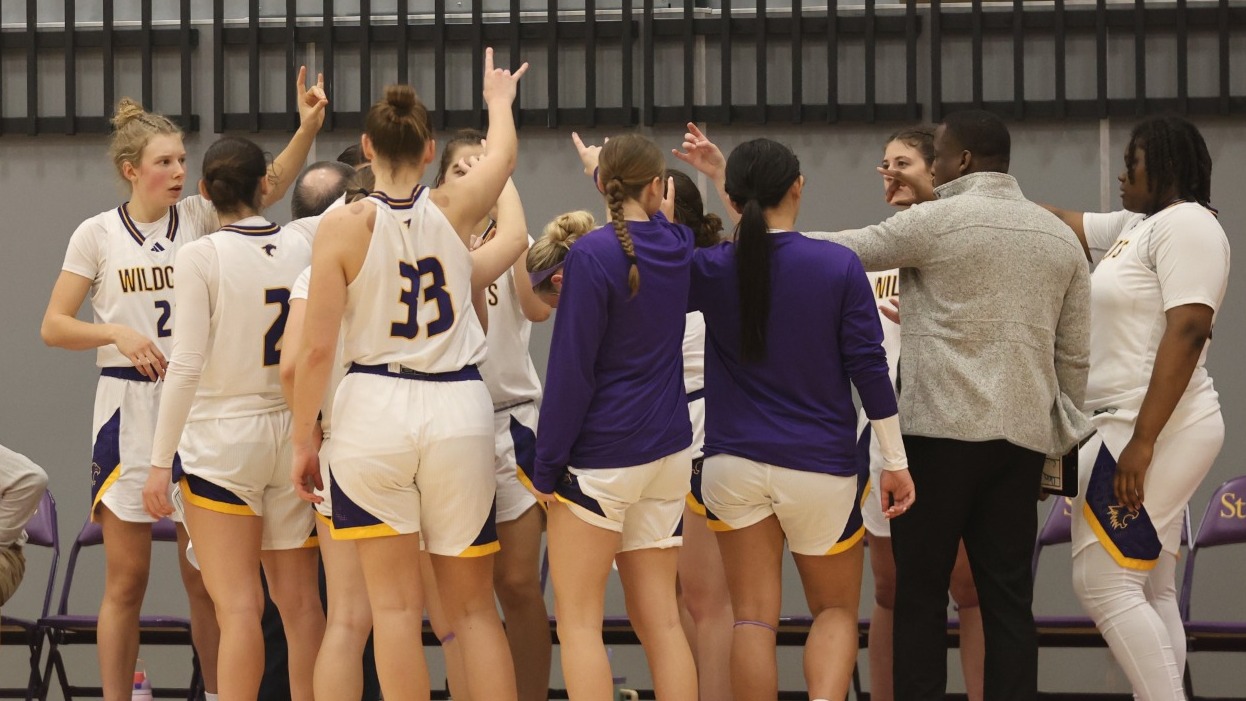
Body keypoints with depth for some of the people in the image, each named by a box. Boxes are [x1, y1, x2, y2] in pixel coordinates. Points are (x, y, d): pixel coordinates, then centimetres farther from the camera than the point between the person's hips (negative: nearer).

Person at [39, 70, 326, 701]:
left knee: (204, 577, 7)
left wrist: (307, 129, -24)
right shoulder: (97, 234, -1)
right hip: (129, 406, -2)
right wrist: (117, 334, -16)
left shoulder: (198, 217, 4)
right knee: (127, 581, 2)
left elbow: (269, 187, -9)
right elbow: (53, 326, 0)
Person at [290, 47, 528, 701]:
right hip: (459, 410, 2)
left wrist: (302, 439, 4)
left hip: (374, 411, -2)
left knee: (395, 607, 1)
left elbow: (316, 348, -7)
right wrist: (498, 100, 46)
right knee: (473, 606, 10)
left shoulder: (344, 224, -6)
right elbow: (503, 154, 25)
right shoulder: (456, 207, 1)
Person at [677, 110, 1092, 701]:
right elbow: (1075, 354, 12)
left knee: (921, 591, 1)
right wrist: (1062, 431, 21)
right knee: (1008, 597, 4)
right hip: (1024, 433, 5)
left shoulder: (936, 222, -6)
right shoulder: (1061, 236, 12)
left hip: (943, 427, -5)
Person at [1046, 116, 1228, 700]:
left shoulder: (1185, 223, -12)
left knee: (1103, 584, -12)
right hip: (1136, 432, 10)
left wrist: (1141, 442, -25)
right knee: (1148, 592, 6)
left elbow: (1188, 331, -21)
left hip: (1153, 432, -10)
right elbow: (1058, 222, 30)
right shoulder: (1136, 227, 17)